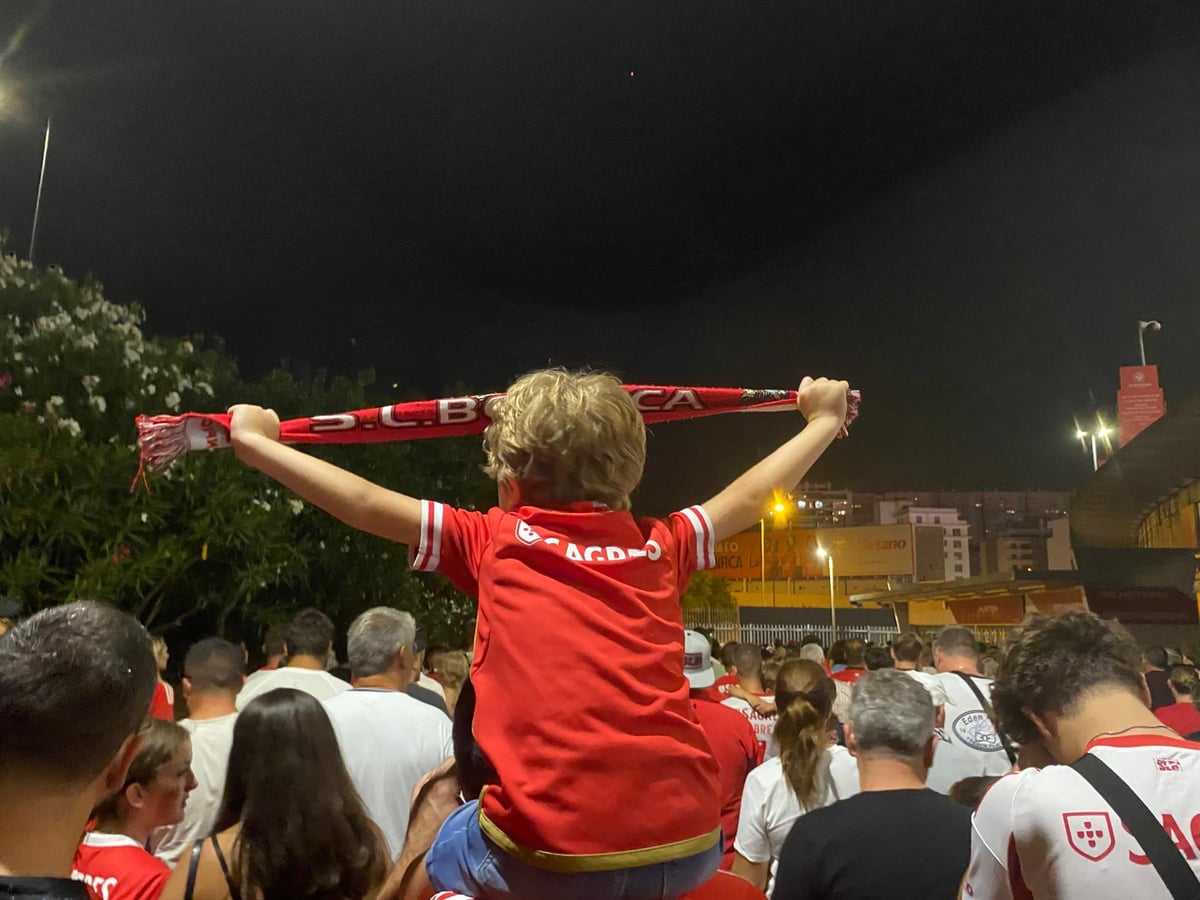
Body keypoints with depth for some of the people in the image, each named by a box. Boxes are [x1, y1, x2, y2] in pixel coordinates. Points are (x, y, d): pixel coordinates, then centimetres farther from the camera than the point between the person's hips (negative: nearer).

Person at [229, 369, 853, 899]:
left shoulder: (494, 542, 1)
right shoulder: (659, 545, 9)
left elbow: (364, 504, 5)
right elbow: (751, 497, 24)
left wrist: (252, 441, 18)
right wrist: (823, 420, 40)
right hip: (687, 848, 4)